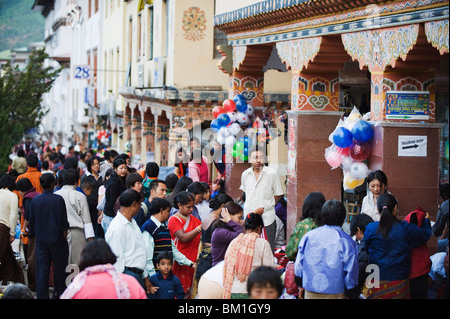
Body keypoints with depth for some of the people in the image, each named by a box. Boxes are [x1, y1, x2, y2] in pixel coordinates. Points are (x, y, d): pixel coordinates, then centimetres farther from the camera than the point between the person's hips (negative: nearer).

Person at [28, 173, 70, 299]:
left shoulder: (35, 201, -1)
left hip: (41, 240, 3)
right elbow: (64, 222, -9)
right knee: (59, 268, 10)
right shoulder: (58, 199, -11)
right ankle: (60, 293, 20)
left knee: (42, 270, 5)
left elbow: (32, 222, 7)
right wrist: (65, 237, 1)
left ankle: (42, 295, 5)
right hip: (57, 239, -3)